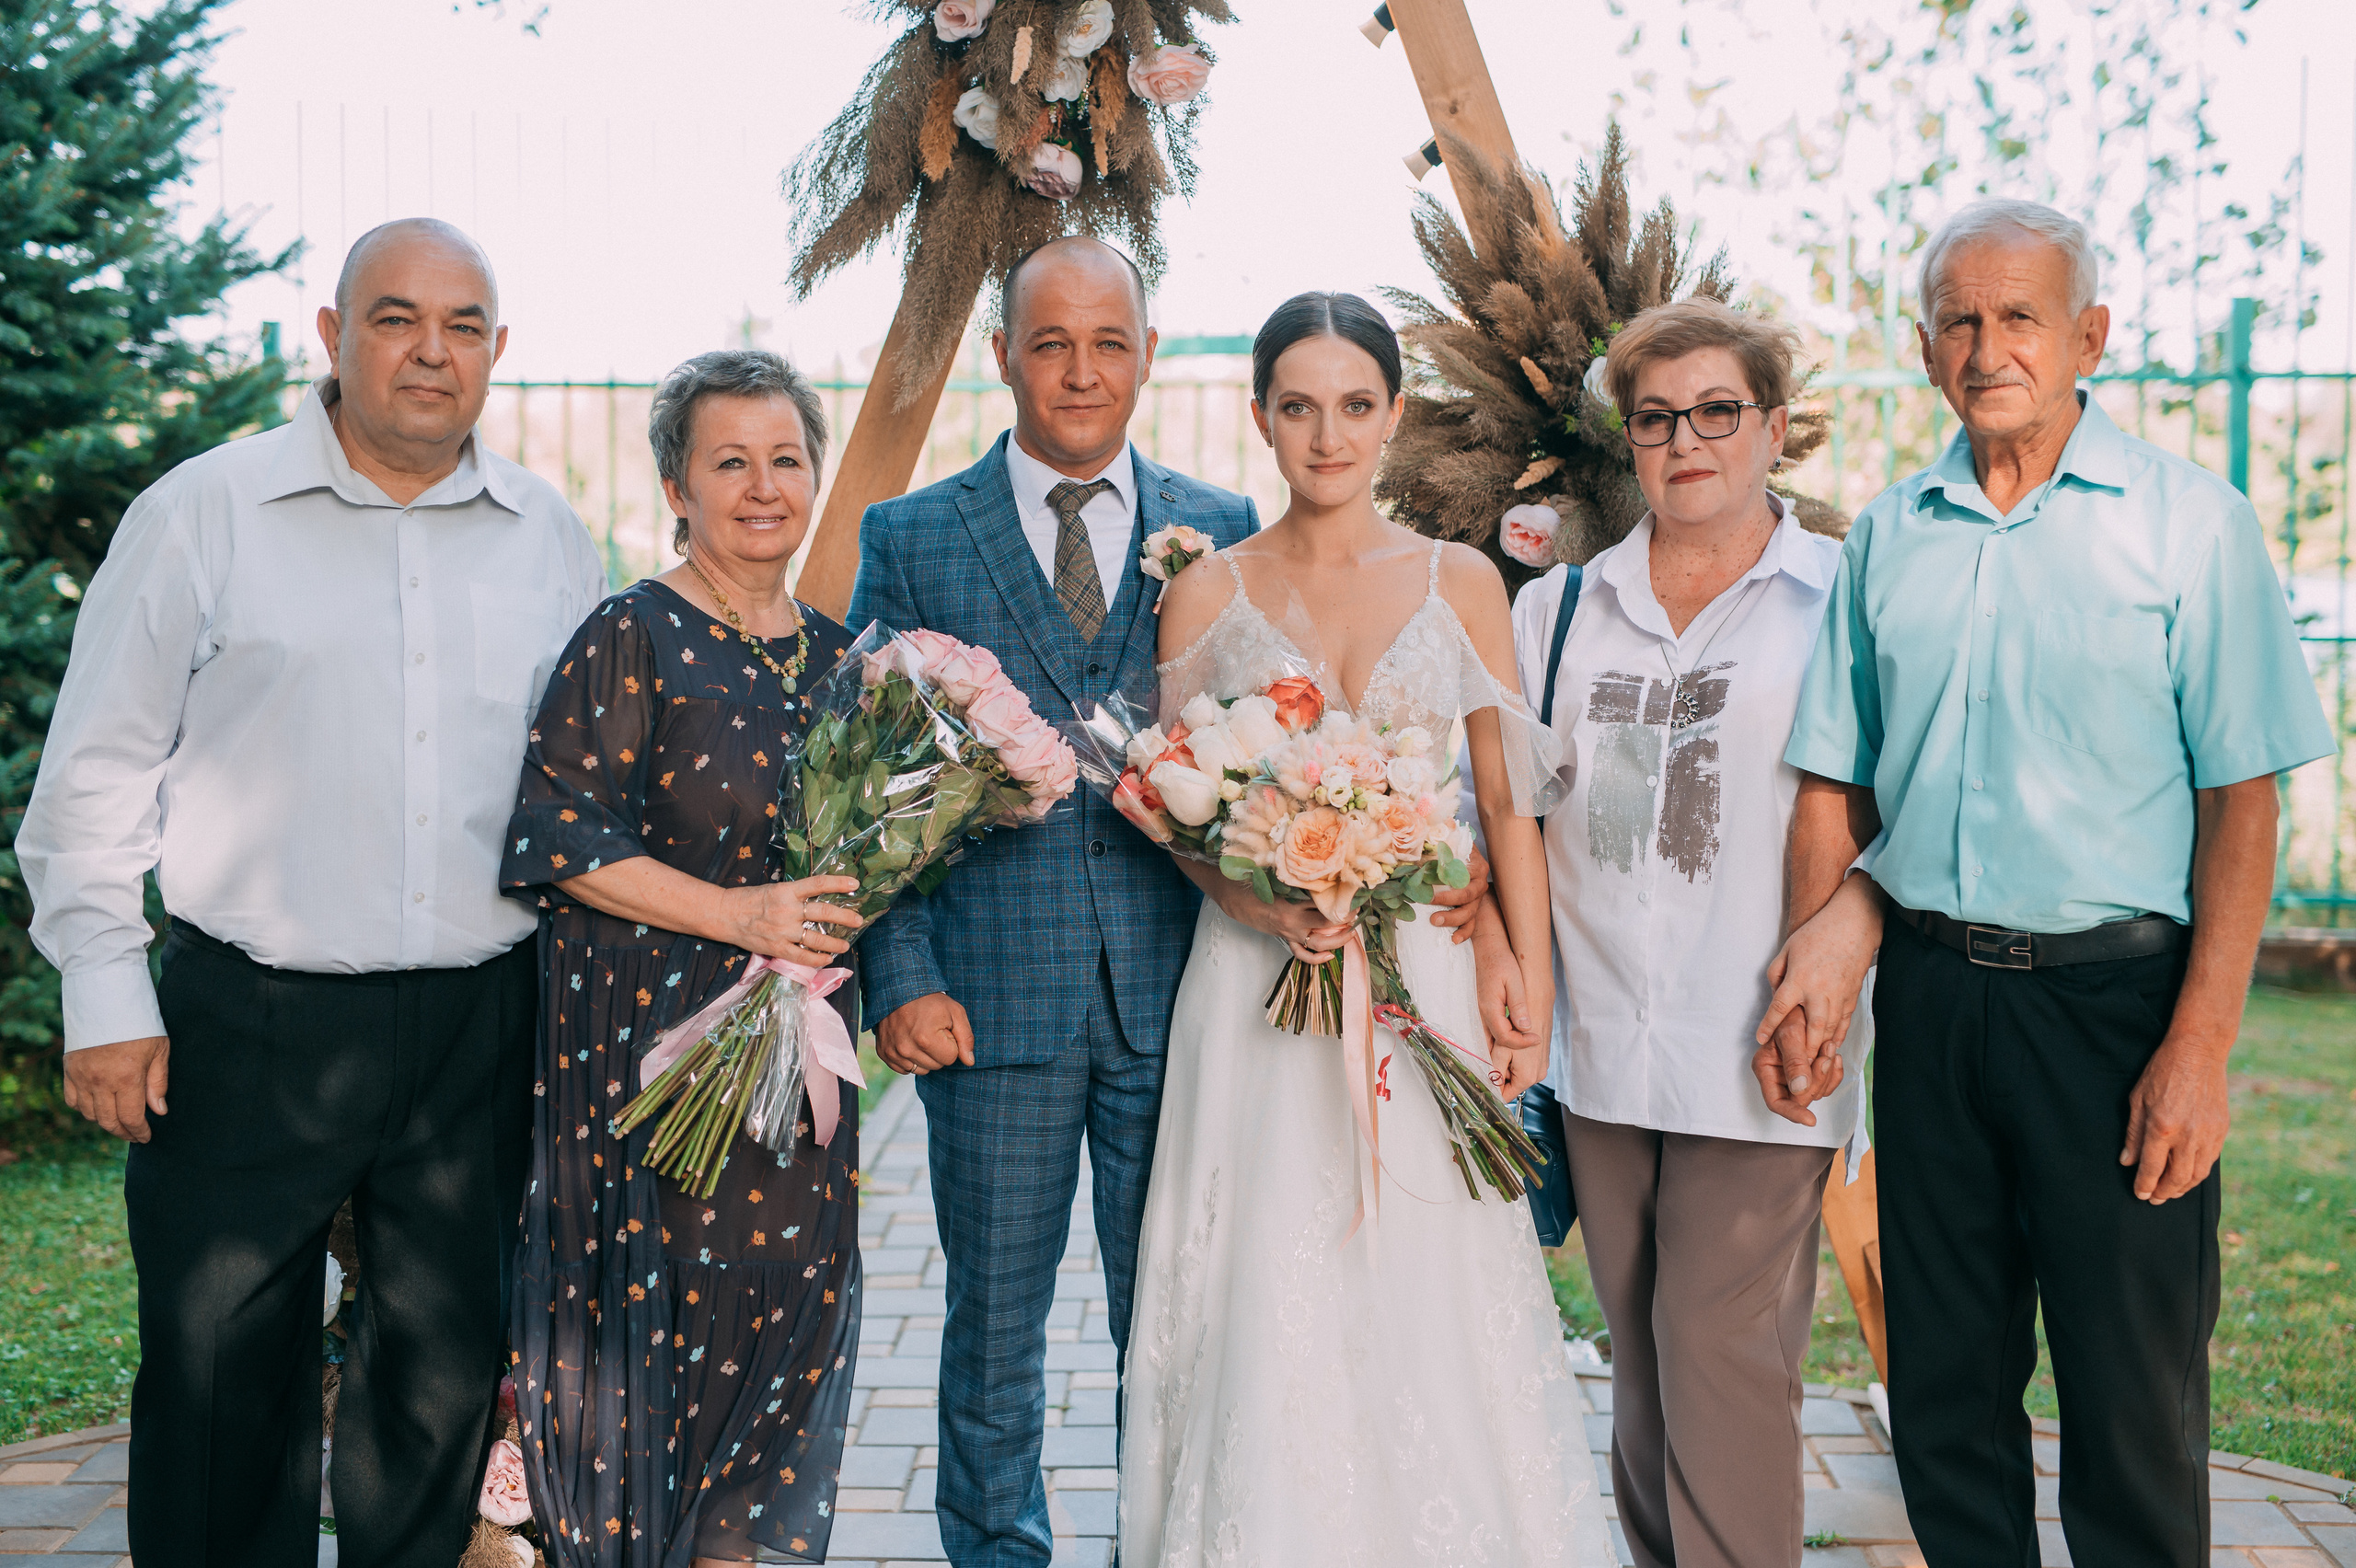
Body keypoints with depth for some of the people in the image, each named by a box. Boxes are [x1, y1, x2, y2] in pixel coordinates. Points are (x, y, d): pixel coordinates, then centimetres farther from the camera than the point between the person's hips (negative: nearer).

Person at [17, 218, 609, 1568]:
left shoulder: (552, 538, 8)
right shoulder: (206, 511, -1)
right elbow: (98, 769, 0)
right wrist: (106, 990, -5)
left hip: (481, 1026, 3)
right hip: (253, 1023, -2)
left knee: (449, 1370, 13)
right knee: (223, 1378, 5)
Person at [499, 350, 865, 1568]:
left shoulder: (836, 655, 11)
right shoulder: (632, 638, -8)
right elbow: (560, 838, -14)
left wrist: (841, 917, 0)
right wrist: (737, 914, -19)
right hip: (654, 1037, -6)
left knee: (793, 1306, 8)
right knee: (662, 1301, -1)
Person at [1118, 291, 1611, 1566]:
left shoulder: (1461, 583, 6)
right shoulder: (1206, 593, 4)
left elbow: (1506, 796, 4)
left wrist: (1527, 972, -5)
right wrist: (1262, 901, -14)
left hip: (1430, 973, 0)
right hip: (1261, 982, 0)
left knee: (1433, 1298, 3)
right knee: (1272, 1310, 1)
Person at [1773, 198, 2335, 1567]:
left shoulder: (2190, 521, -3)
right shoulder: (1890, 536, 9)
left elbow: (2241, 802, -7)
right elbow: (1837, 781, 13)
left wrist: (2200, 1045, -13)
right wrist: (1818, 947, -2)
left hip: (2116, 993, -3)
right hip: (1930, 987, 4)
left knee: (2135, 1407, 4)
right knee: (1943, 1386, 13)